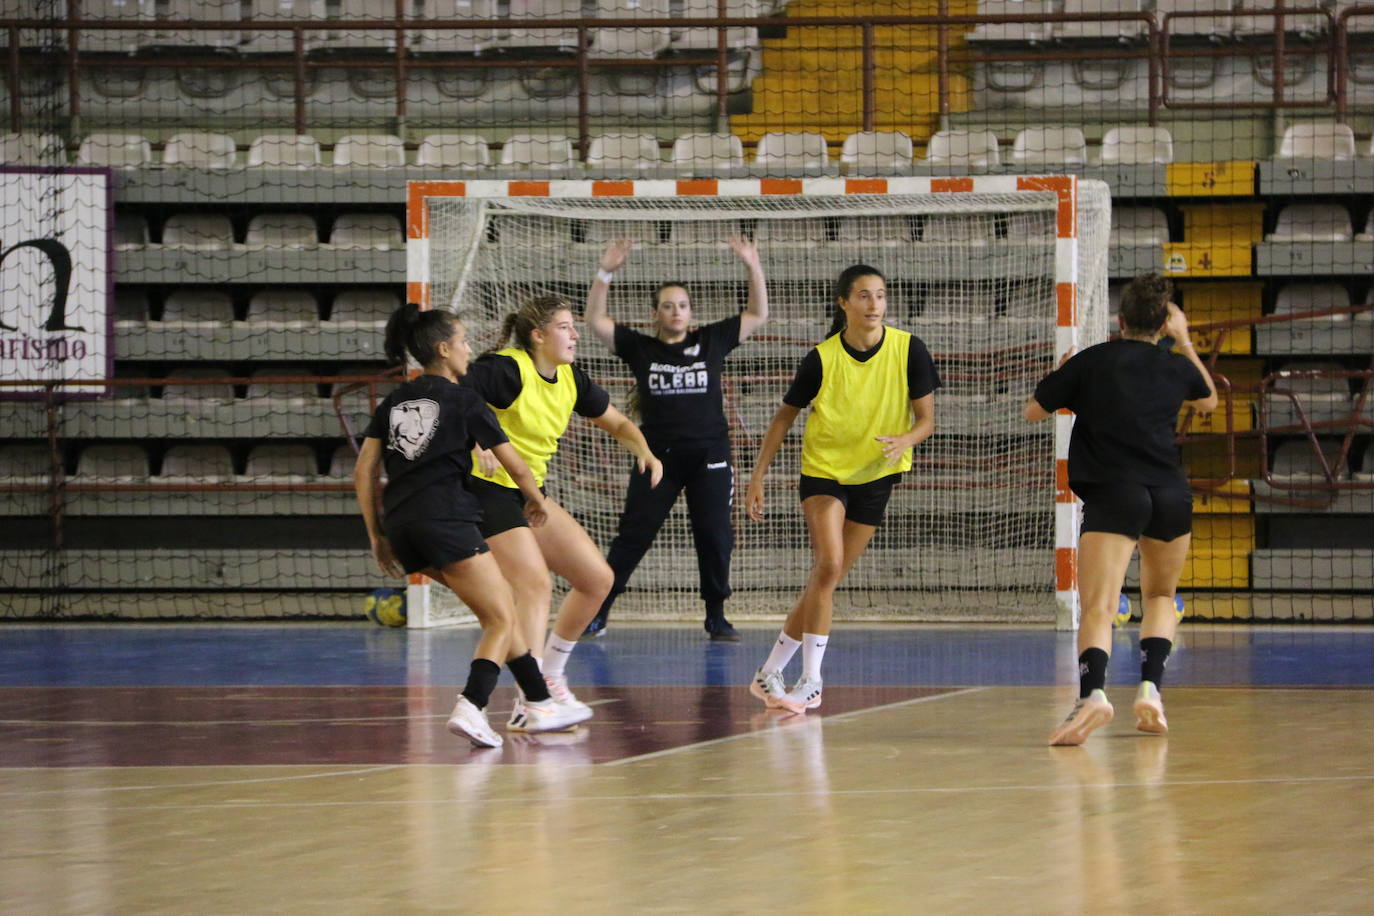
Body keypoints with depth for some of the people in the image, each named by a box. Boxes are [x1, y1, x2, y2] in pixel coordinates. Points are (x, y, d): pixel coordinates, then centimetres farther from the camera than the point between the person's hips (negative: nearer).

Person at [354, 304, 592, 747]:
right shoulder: (463, 400, 2)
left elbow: (363, 473, 12)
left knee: (500, 607, 19)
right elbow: (514, 465, 6)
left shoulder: (394, 402, 17)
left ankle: (539, 704, 21)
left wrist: (377, 536, 16)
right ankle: (470, 709, -21)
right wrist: (536, 499, 25)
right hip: (447, 520, -7)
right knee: (501, 620, 0)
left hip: (401, 525, 7)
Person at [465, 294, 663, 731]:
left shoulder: (571, 380, 7)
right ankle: (530, 702, -26)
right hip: (489, 492, -9)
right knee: (536, 587, -22)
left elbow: (618, 422, 19)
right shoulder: (506, 369, -17)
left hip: (530, 494, 9)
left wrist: (645, 451, -1)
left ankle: (550, 677, 21)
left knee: (597, 579, 8)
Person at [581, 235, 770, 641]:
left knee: (715, 538, 1)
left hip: (709, 457, 1)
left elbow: (757, 315, 8)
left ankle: (716, 617, 11)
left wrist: (754, 268, -5)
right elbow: (595, 320, 0)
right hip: (657, 457, -1)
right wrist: (605, 273, -11)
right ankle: (597, 612, 2)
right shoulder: (640, 348, 5)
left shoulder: (711, 342, 6)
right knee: (632, 537, -1)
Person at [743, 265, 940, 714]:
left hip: (875, 476, 2)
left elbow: (926, 419, -5)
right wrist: (758, 477, -3)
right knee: (829, 564, -22)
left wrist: (905, 440, -28)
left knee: (825, 581, 5)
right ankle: (810, 681, -18)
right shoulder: (822, 357, -11)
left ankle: (770, 673, 17)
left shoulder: (908, 350, -9)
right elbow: (785, 416, 0)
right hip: (823, 470, -2)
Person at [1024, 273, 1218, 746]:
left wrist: (1062, 376, 32)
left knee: (1097, 606, -16)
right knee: (1159, 595, 26)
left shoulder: (1091, 362, 6)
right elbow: (1209, 400, 38)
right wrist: (1184, 342, 45)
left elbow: (1032, 411, 15)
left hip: (1113, 494, -3)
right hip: (1171, 494, 3)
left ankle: (1092, 693, -40)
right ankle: (1150, 690, 8)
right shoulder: (1175, 367, 14)